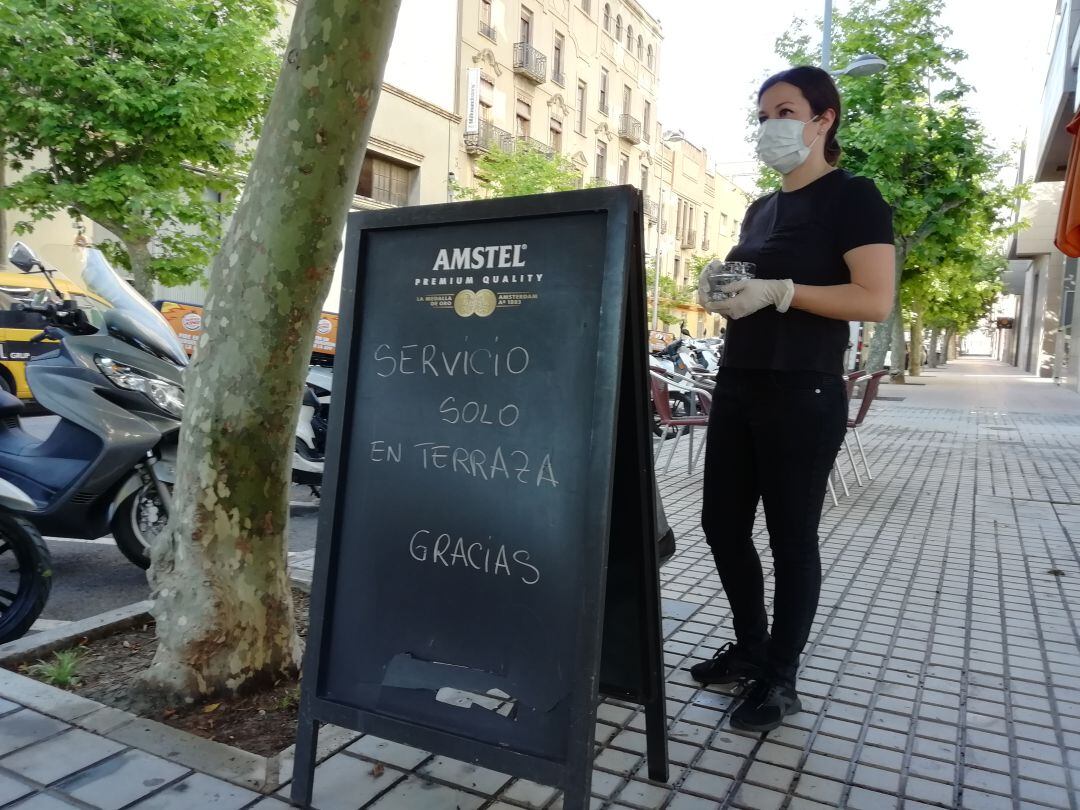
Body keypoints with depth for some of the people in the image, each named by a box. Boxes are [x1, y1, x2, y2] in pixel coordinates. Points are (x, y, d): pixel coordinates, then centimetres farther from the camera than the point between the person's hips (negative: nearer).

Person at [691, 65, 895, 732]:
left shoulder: (852, 196, -4)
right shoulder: (761, 209, 18)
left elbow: (876, 300, -15)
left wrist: (779, 291, -21)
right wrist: (721, 292, 4)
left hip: (803, 395, -8)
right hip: (737, 387, 8)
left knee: (791, 537, 2)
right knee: (723, 524, 11)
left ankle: (781, 679, 18)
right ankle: (752, 648, 31)